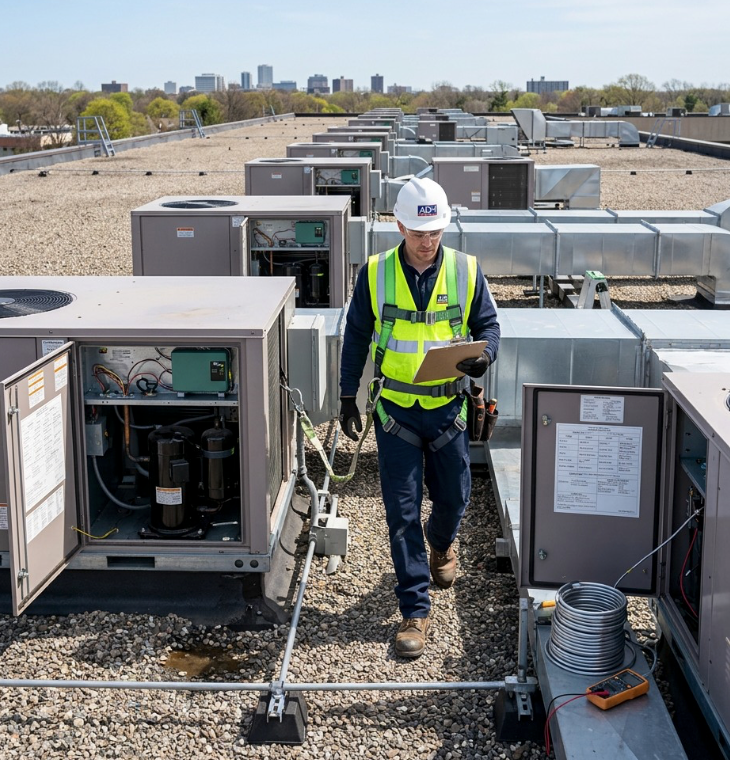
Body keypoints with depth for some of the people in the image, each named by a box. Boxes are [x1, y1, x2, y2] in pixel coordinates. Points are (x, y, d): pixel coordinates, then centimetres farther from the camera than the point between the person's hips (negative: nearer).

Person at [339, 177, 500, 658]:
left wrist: (484, 356, -19)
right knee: (402, 510, -1)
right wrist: (348, 397, 6)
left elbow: (487, 324, 4)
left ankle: (441, 543, 50)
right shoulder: (376, 274, -4)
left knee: (454, 496, 14)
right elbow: (356, 336, 5)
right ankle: (416, 610, 8)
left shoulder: (466, 271, -3)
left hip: (448, 406, 1)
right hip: (395, 407, -1)